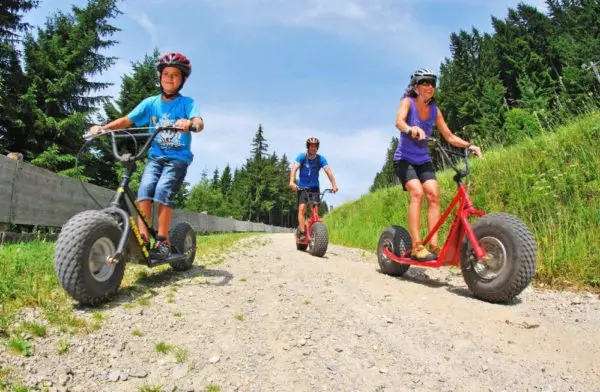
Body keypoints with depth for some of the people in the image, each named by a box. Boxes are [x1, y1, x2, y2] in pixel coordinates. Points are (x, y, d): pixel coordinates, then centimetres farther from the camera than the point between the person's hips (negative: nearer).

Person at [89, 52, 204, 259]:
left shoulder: (187, 103, -2)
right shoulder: (151, 103, 7)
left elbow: (199, 122, -21)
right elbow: (127, 120, 1)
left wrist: (189, 123, -44)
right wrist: (103, 127, -15)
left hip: (178, 158, -3)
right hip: (156, 156, 3)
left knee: (163, 191, -24)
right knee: (145, 189, -21)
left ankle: (163, 240, -13)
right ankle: (142, 238, -15)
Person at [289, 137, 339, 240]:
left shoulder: (320, 159, -5)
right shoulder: (301, 157, -8)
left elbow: (328, 171, -17)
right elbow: (294, 168, -22)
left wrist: (334, 185, -31)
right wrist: (292, 182, -39)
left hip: (314, 188, 1)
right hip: (302, 187, -1)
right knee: (302, 208, -17)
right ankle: (302, 232, -19)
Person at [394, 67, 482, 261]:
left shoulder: (435, 110, 4)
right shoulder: (408, 102, -9)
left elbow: (449, 137, 6)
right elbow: (399, 121, -30)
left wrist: (469, 145, -10)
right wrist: (410, 129, -52)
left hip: (423, 160, 5)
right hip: (404, 159, -4)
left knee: (433, 195, -16)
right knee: (417, 193, -26)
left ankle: (433, 246, -13)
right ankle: (416, 247, -27)